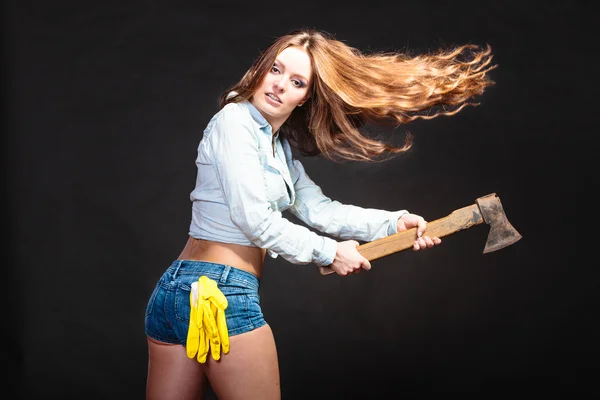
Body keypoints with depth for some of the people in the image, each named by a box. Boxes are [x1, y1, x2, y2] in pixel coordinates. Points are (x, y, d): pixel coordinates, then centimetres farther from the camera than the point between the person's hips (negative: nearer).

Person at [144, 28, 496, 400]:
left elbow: (317, 208, 10)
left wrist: (393, 222, 3)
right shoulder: (234, 121, -9)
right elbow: (254, 218, -14)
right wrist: (329, 252, -6)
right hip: (222, 292, -9)